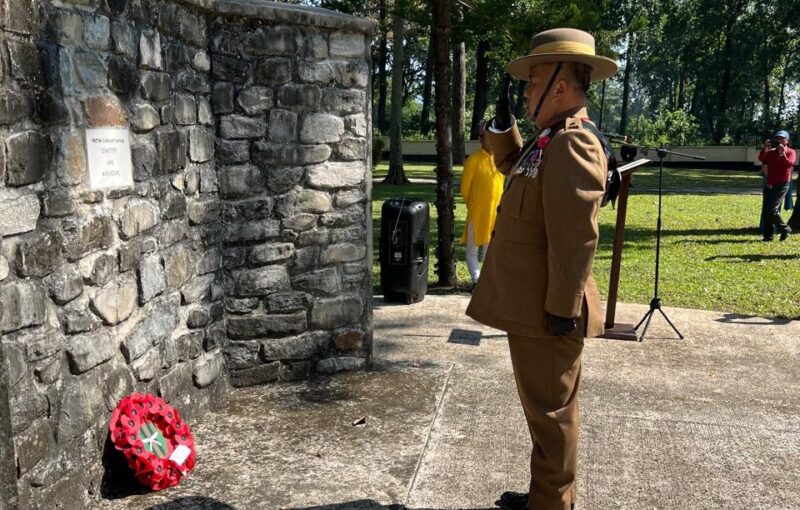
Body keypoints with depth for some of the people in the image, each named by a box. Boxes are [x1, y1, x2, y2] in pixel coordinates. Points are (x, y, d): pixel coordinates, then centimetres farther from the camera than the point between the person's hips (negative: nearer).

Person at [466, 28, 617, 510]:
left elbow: (575, 237, -25)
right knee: (545, 409, 20)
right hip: (530, 307, 11)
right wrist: (505, 122, 18)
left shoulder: (572, 143, -19)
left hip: (545, 313, -11)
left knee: (551, 412, 3)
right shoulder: (552, 139, 13)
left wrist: (563, 308, -24)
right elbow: (512, 165, 34)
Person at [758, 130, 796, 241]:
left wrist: (782, 153, -25)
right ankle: (768, 234, 12)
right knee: (768, 210, 6)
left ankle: (785, 229, 1)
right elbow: (761, 159, -6)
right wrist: (764, 149, -19)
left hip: (782, 185, -6)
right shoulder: (771, 152, 11)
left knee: (772, 210, -15)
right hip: (770, 185, 6)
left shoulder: (790, 152, 0)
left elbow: (789, 164, -18)